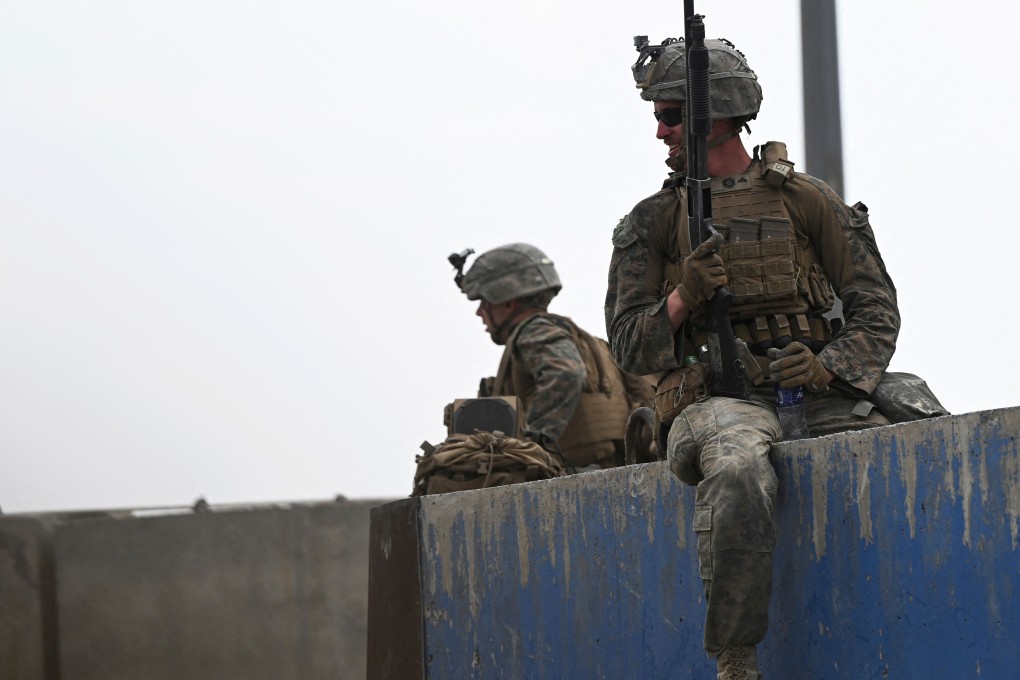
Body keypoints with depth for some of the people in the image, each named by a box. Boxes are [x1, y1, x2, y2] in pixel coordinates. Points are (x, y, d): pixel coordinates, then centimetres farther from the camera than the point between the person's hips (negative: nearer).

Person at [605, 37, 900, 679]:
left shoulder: (805, 200, 11)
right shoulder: (652, 222, 14)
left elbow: (877, 307, 8)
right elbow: (627, 345, 10)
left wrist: (827, 367, -11)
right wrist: (683, 298, -10)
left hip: (817, 394, 2)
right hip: (718, 401, -2)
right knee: (738, 475, -37)